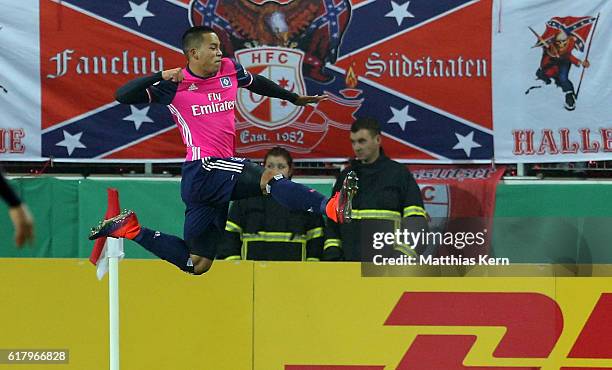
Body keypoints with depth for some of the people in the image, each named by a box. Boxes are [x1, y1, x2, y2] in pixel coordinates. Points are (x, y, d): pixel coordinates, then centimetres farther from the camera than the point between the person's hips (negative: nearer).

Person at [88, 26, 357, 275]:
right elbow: (122, 96, -10)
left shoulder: (229, 71, 10)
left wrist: (294, 98, 39)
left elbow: (257, 83, 31)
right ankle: (330, 207, -50)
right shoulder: (174, 86, -5)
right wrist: (161, 77, -20)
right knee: (268, 178, -29)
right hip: (203, 170, -8)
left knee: (196, 265, 11)